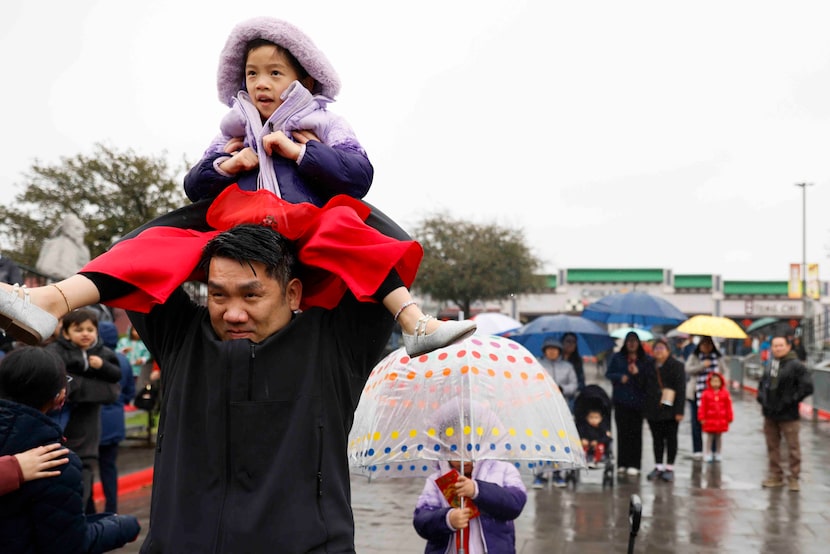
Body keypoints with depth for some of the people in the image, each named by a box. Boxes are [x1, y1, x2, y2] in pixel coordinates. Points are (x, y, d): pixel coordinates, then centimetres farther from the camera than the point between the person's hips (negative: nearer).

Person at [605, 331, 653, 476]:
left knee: (635, 432, -3)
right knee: (622, 431, 0)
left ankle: (634, 464, 1)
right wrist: (620, 377, -8)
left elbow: (650, 378, 0)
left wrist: (638, 373, -15)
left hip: (638, 400, -1)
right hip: (621, 400, 1)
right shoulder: (617, 357, 10)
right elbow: (609, 374, 10)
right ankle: (622, 464, 7)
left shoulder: (647, 360, 4)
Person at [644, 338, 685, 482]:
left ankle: (669, 468, 9)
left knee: (671, 438, 3)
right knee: (657, 438, 9)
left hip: (669, 410, -5)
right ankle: (658, 466, 16)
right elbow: (645, 387, 17)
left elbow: (681, 389, -10)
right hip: (653, 409, 5)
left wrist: (679, 410, -15)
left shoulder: (676, 366, -4)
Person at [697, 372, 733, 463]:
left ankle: (718, 454, 21)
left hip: (721, 420, 2)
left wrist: (729, 418, 2)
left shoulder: (725, 393, 0)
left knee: (719, 436, 11)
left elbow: (728, 407, 3)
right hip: (709, 420, -2)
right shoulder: (706, 393, -6)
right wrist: (702, 418, -8)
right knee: (709, 436, 6)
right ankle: (708, 454, 13)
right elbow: (703, 407, -5)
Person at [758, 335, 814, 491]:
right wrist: (761, 397, 10)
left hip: (788, 415, -7)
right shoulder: (771, 365, 11)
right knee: (772, 446, 13)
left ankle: (794, 478, 9)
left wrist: (791, 400, -15)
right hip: (770, 414, 7)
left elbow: (807, 387, -16)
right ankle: (775, 476, 23)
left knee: (793, 447, 1)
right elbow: (762, 383, 26)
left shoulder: (796, 366, -11)